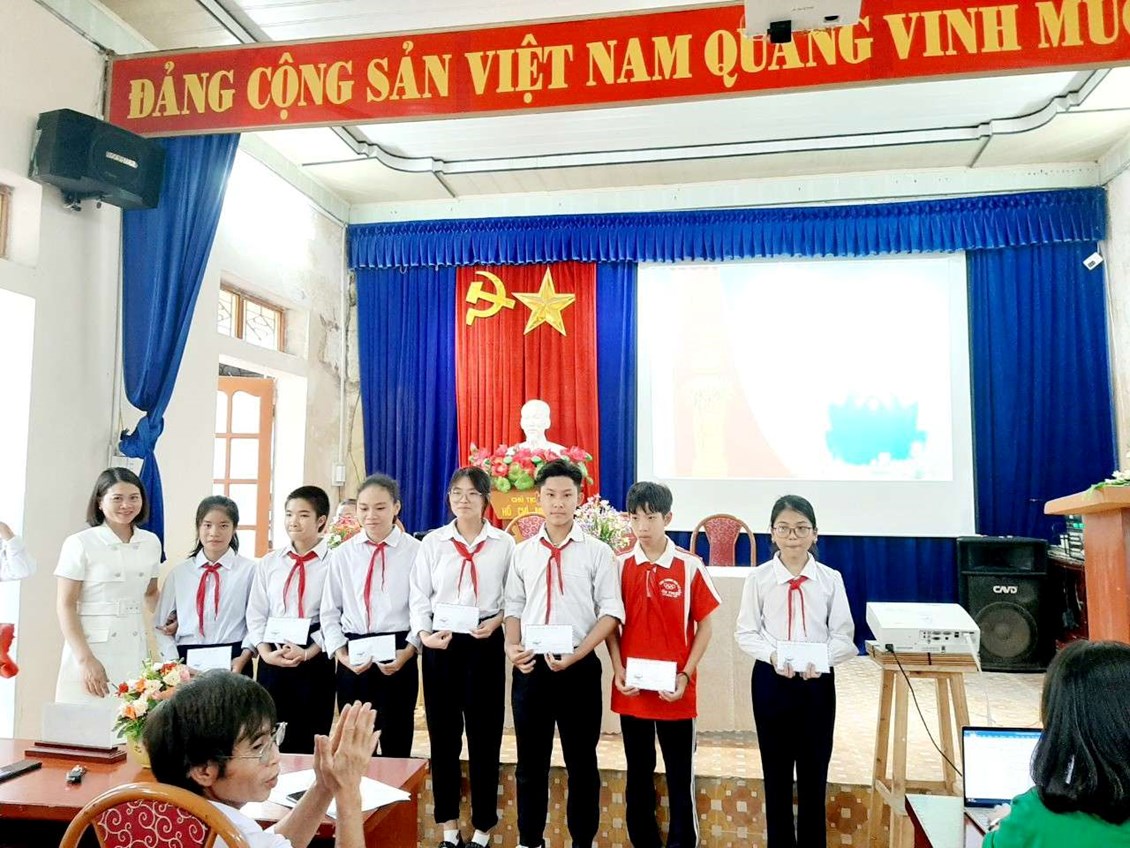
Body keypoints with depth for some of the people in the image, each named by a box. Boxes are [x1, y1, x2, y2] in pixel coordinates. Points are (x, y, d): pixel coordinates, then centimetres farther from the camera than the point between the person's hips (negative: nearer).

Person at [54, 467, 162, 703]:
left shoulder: (151, 543, 8)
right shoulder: (80, 544, -4)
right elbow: (65, 606, -6)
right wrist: (85, 659, -13)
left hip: (135, 649, 4)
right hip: (92, 647, -4)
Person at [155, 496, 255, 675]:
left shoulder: (249, 570, -2)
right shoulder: (178, 572, 7)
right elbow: (162, 624, 7)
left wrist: (244, 656, -16)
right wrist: (174, 662, -4)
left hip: (233, 661, -2)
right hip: (187, 660, 2)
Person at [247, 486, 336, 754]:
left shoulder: (333, 563, -5)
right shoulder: (269, 562, 9)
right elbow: (256, 613, 7)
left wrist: (308, 653, -16)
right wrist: (266, 652, -7)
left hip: (315, 662, -4)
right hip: (271, 661, 4)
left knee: (309, 743, 5)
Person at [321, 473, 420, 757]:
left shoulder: (416, 551, -4)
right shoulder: (343, 553, 5)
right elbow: (330, 611, 7)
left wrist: (407, 651, -15)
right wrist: (340, 651, -6)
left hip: (398, 653, -2)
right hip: (352, 653, 3)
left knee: (396, 744, 9)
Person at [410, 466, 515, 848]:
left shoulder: (504, 543, 0)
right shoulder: (432, 542, 3)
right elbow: (419, 596, 2)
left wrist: (496, 621, -14)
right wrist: (425, 634, -12)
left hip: (485, 644, -1)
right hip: (441, 644, 1)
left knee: (485, 734, 4)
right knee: (443, 734, 8)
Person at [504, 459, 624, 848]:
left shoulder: (597, 551, -3)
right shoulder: (523, 552, 6)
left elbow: (611, 611, -7)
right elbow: (514, 607, 11)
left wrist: (576, 654, -16)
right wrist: (511, 647, -6)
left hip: (579, 667, -3)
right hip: (531, 666, 3)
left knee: (582, 762, 11)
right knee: (530, 761, 14)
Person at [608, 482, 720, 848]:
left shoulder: (690, 566, -8)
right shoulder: (620, 566, -1)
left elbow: (704, 626, -3)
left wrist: (685, 675, -10)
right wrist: (618, 670, -6)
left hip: (675, 691, -2)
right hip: (632, 689, 2)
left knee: (680, 775, 9)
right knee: (638, 773, 16)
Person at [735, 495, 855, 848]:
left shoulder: (830, 579, -2)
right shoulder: (758, 578, -5)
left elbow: (843, 635, -3)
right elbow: (746, 633, -3)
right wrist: (772, 655, -21)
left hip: (818, 681, 1)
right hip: (771, 679, 0)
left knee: (814, 773, 11)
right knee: (776, 772, 11)